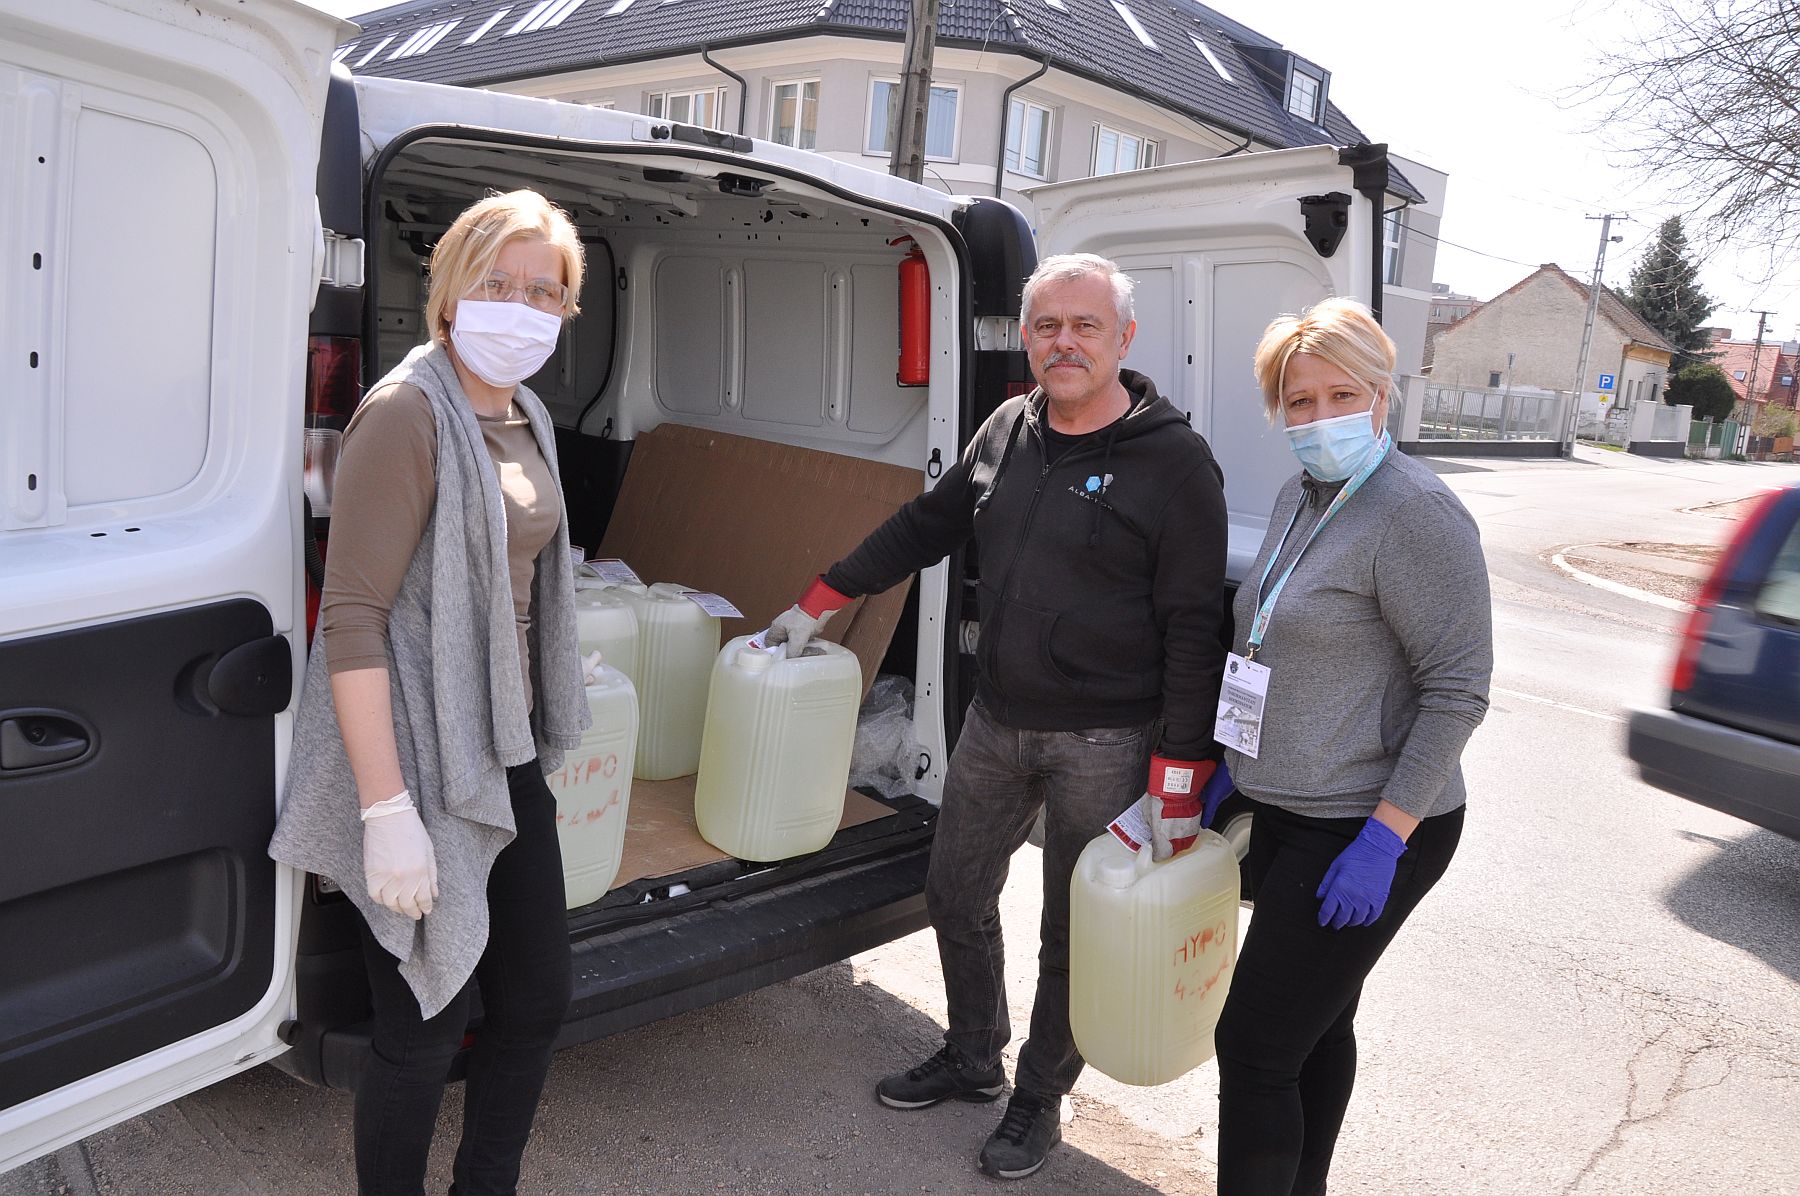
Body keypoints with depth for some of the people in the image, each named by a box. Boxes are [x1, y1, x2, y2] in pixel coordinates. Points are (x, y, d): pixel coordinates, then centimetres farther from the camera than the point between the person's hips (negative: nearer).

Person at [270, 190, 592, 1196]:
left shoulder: (527, 419, 10)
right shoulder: (407, 413, -15)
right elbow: (352, 620, -20)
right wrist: (388, 811, -23)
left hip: (508, 755, 8)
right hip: (423, 764, -8)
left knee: (538, 1000, 17)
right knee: (426, 1032, 4)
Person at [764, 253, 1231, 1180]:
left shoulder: (1174, 460, -12)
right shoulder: (1009, 430, 6)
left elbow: (1193, 629, -14)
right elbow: (925, 525, 15)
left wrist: (1179, 776, -16)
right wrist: (818, 602, 14)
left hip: (1104, 745, -6)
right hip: (996, 722, 6)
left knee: (1072, 937, 9)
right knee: (956, 897, 17)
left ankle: (1040, 1097, 33)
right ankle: (972, 1059, 42)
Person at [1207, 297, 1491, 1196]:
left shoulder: (1414, 513, -18)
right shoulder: (1300, 498, 9)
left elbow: (1458, 689, -19)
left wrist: (1384, 838, -22)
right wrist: (1238, 764, 16)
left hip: (1363, 833, -9)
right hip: (1289, 813, 9)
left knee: (1252, 1047, -5)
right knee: (1316, 1026, 22)